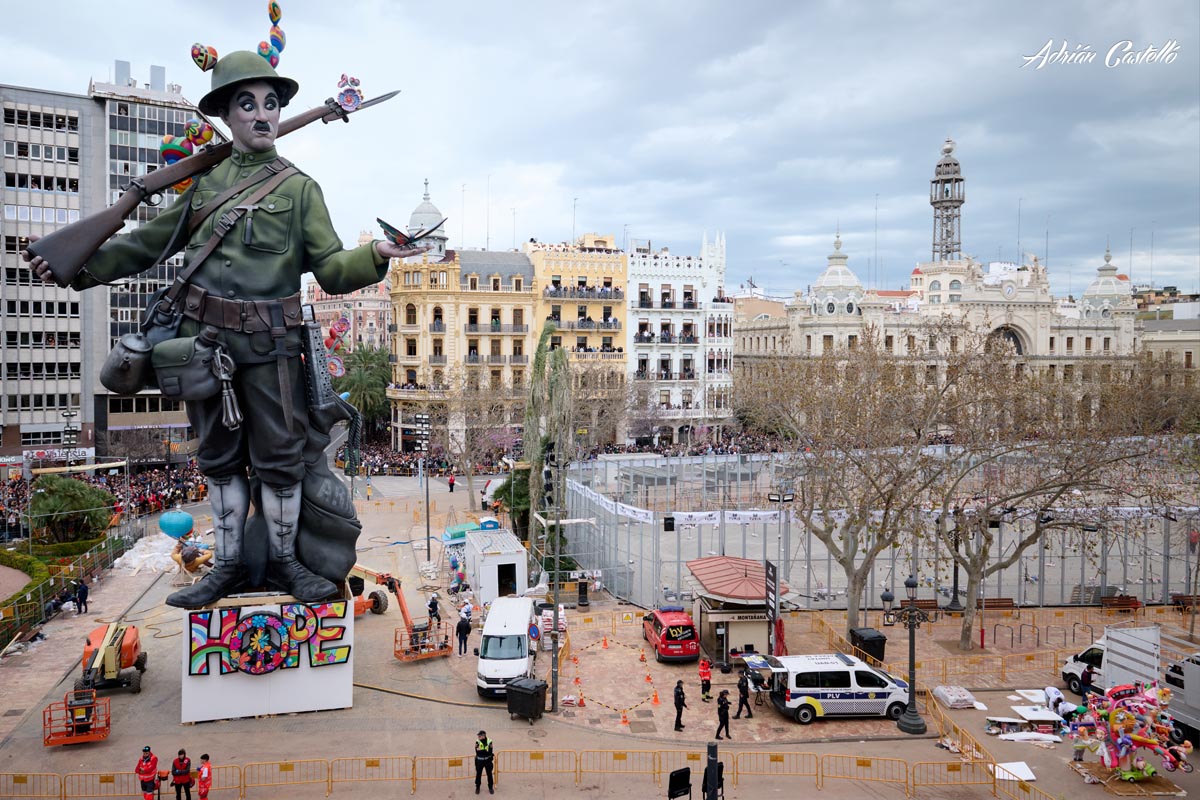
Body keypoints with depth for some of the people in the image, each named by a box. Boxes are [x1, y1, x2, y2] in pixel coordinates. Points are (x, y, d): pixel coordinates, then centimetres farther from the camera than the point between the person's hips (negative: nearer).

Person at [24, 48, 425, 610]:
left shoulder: (299, 188, 1)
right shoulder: (206, 180, 10)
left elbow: (332, 269, -6)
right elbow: (151, 242, 15)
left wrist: (377, 257, -25)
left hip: (269, 343, -3)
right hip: (206, 338, 4)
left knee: (279, 458, 3)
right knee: (220, 457, 11)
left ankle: (282, 561, 20)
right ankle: (231, 566, 24)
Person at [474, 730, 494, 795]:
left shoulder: (489, 741, -12)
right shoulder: (477, 742, -9)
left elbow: (490, 751, -17)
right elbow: (477, 751, -16)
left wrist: (482, 751, -25)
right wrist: (486, 751, -25)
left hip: (488, 760, 0)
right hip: (479, 761, 0)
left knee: (489, 774, 8)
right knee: (478, 774, 8)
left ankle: (490, 787, 24)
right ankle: (477, 787, 27)